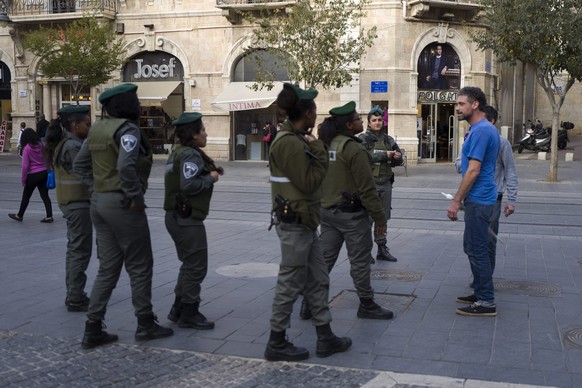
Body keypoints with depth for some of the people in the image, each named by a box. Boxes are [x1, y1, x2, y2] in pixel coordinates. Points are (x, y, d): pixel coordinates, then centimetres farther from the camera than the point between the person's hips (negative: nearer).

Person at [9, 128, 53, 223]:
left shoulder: (26, 148, -14)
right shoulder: (40, 145, 1)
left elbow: (25, 166, -13)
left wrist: (23, 179, -6)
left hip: (33, 175, -4)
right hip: (44, 173, 5)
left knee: (26, 196, 12)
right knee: (45, 195, 7)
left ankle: (19, 215, 26)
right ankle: (49, 216, 2)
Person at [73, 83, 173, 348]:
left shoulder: (98, 129, 11)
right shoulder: (128, 130, -14)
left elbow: (80, 165, 15)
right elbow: (126, 167, -29)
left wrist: (99, 186, 13)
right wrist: (137, 197, -18)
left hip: (99, 202, 8)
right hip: (123, 204, -8)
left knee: (108, 267, 13)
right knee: (140, 266, 6)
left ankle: (93, 329, 13)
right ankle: (145, 324, 17)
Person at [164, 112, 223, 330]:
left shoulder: (179, 152, 15)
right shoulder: (191, 154, -16)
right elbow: (189, 185, -27)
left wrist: (211, 172, 8)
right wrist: (211, 178, -13)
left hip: (177, 216, 11)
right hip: (187, 219, -11)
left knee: (190, 264, 20)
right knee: (196, 266, -1)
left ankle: (178, 310, 27)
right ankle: (188, 314, 8)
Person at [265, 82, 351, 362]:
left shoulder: (296, 139, 14)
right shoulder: (289, 143, -19)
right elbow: (309, 182, -18)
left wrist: (315, 151, 6)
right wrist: (318, 152, -11)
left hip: (305, 222, 11)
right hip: (294, 223, -10)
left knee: (318, 281, 14)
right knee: (290, 284, 0)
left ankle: (325, 338, 23)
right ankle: (276, 343, 12)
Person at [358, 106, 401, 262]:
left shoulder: (388, 140, 12)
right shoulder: (363, 139, -4)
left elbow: (398, 161, 13)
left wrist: (397, 157, -11)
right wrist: (385, 155, -22)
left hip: (386, 184, 5)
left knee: (383, 217, 12)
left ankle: (382, 249, 21)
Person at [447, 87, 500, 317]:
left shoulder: (480, 131, -18)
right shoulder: (487, 129, 13)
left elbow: (473, 171, -22)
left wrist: (456, 202, -18)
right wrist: (462, 199, 22)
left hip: (478, 201, -10)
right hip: (479, 199, 10)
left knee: (477, 250, -3)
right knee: (472, 248, 17)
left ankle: (486, 303, 5)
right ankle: (480, 294, 26)